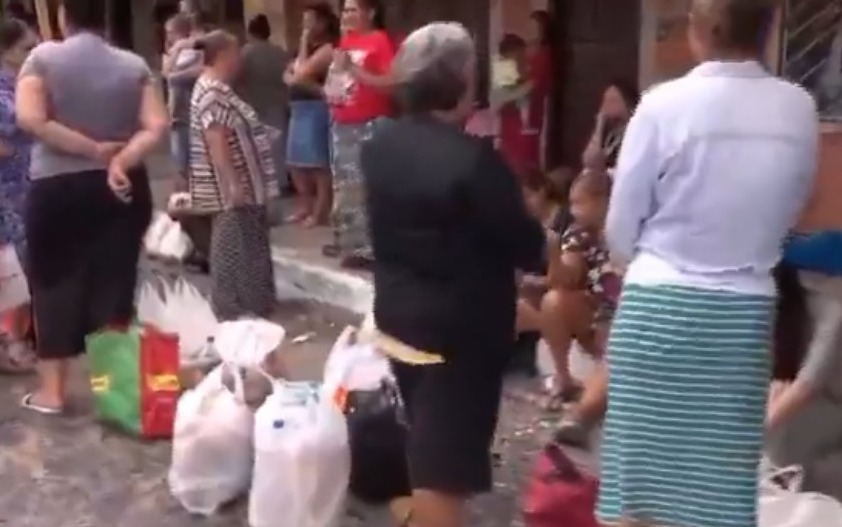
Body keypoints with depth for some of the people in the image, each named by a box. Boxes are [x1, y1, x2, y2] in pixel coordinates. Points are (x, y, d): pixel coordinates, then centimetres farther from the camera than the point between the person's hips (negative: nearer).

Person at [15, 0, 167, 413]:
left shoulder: (44, 57, -4)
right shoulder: (133, 65, 3)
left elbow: (29, 119, -15)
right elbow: (156, 126, -7)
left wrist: (92, 149, -12)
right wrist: (121, 160, -14)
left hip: (57, 189, -2)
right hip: (121, 187, 2)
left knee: (55, 281, 8)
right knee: (115, 281, 9)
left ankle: (52, 390, 12)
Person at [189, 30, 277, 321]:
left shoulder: (218, 88, 15)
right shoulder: (212, 92, -19)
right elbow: (216, 140, -25)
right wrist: (233, 183, -26)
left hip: (241, 184, 11)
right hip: (229, 188, -11)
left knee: (244, 245, 17)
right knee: (232, 246, -3)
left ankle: (247, 303, 27)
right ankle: (233, 311, 5)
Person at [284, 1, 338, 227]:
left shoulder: (327, 49, -12)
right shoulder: (307, 48, 19)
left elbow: (301, 74, -17)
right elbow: (289, 75, 17)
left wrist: (304, 44, -9)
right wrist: (295, 79, -6)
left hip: (316, 109, -10)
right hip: (299, 109, 10)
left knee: (319, 163, -7)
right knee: (297, 162, 14)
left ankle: (321, 212, -4)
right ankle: (306, 207, 24)